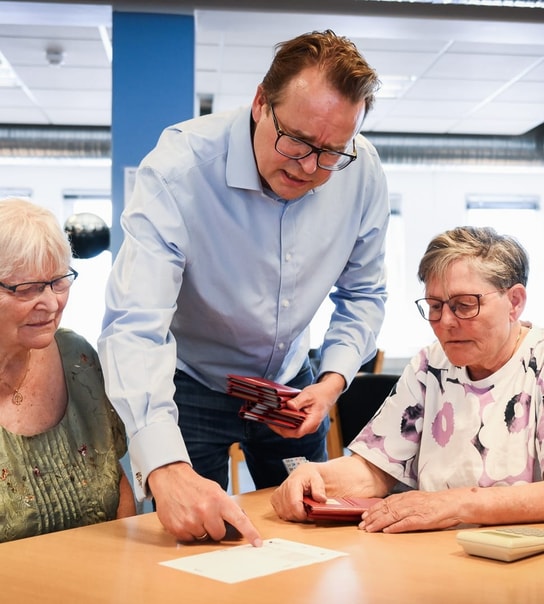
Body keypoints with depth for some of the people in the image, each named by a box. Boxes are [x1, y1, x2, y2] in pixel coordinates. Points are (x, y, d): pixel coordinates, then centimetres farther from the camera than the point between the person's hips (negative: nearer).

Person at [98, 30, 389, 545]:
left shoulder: (362, 172, -17)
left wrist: (333, 379, -17)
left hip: (290, 382, 4)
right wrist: (165, 467, -52)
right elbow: (134, 325, -40)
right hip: (189, 383, -4)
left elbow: (362, 294, 0)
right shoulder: (180, 165, -31)